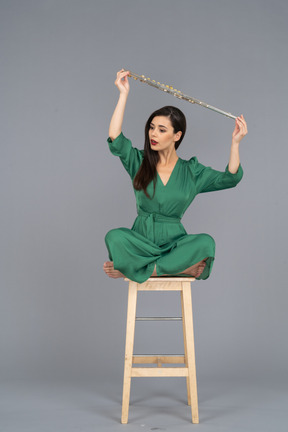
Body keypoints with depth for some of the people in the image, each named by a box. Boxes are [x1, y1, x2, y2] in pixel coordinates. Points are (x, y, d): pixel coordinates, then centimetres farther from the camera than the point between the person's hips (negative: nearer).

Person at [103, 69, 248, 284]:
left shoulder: (192, 171, 6)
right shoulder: (139, 162, 5)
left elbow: (230, 178, -3)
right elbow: (115, 138, -12)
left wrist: (235, 142, -13)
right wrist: (124, 93, -11)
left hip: (174, 243, 2)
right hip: (142, 239, -1)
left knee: (206, 242, -32)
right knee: (114, 237, -32)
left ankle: (132, 269, -22)